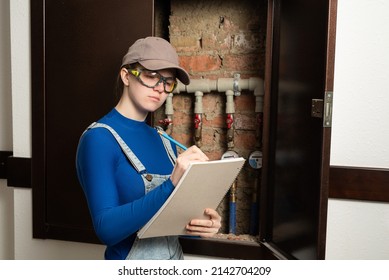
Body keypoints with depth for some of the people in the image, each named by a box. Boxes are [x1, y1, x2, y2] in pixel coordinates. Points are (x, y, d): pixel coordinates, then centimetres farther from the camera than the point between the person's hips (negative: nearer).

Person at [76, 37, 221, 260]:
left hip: (176, 258, 6)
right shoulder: (98, 138, -17)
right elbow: (107, 228, -25)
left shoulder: (164, 141, 1)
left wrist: (203, 224, -13)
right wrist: (171, 186, -35)